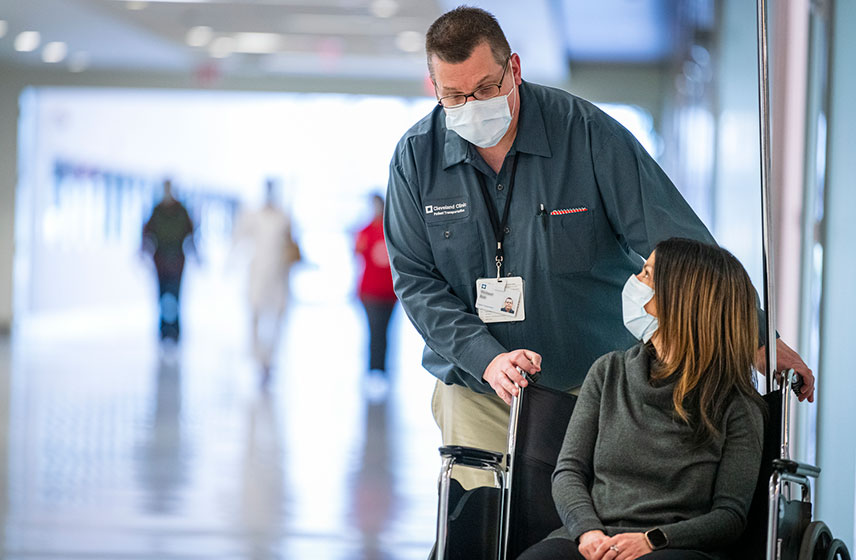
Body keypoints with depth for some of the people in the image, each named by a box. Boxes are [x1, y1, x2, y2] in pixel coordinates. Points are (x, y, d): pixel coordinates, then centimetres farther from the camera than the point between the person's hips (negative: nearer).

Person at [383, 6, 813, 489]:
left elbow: (680, 244, -8)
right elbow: (416, 281, -1)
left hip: (594, 382, -1)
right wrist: (487, 359, -15)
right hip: (477, 390, 1)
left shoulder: (587, 133, -9)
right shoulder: (416, 156, -2)